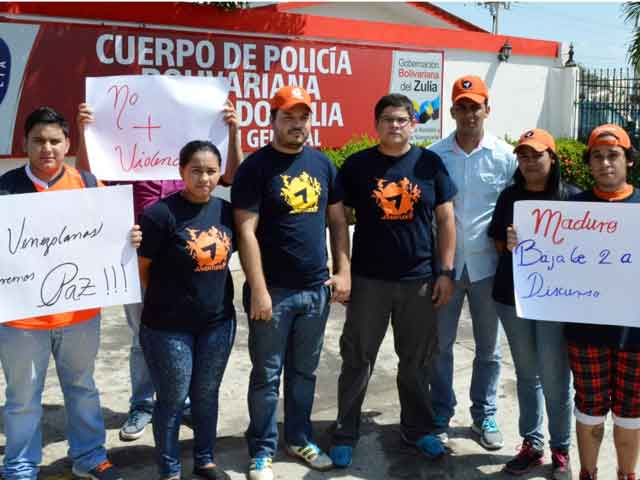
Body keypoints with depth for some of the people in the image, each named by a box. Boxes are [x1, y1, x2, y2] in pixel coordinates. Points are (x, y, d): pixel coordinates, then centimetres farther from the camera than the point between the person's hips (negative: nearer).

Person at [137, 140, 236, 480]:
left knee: (207, 396, 19)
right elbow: (141, 268, -9)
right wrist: (169, 300, 2)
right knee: (172, 400, 10)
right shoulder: (161, 213, -16)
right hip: (169, 327, -5)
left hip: (219, 323, 5)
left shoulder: (226, 210, 1)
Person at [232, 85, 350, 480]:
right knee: (267, 375, 6)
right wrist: (258, 290, -17)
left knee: (305, 371, 17)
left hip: (317, 289, 5)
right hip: (274, 291, -5)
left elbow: (337, 221, 12)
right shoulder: (256, 166, -9)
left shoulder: (322, 163, 8)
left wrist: (343, 271, 4)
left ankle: (299, 438, 33)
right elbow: (246, 232, -13)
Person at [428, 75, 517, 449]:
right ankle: (441, 413, 27)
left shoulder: (506, 156, -1)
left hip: (487, 263, 0)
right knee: (440, 344, 10)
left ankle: (485, 414, 29)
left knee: (489, 346, 12)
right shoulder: (433, 156, -2)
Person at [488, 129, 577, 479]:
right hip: (512, 296, 3)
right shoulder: (510, 196, 6)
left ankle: (561, 451, 17)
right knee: (527, 375, 13)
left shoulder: (571, 197, -3)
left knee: (555, 379, 1)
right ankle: (532, 444, 24)